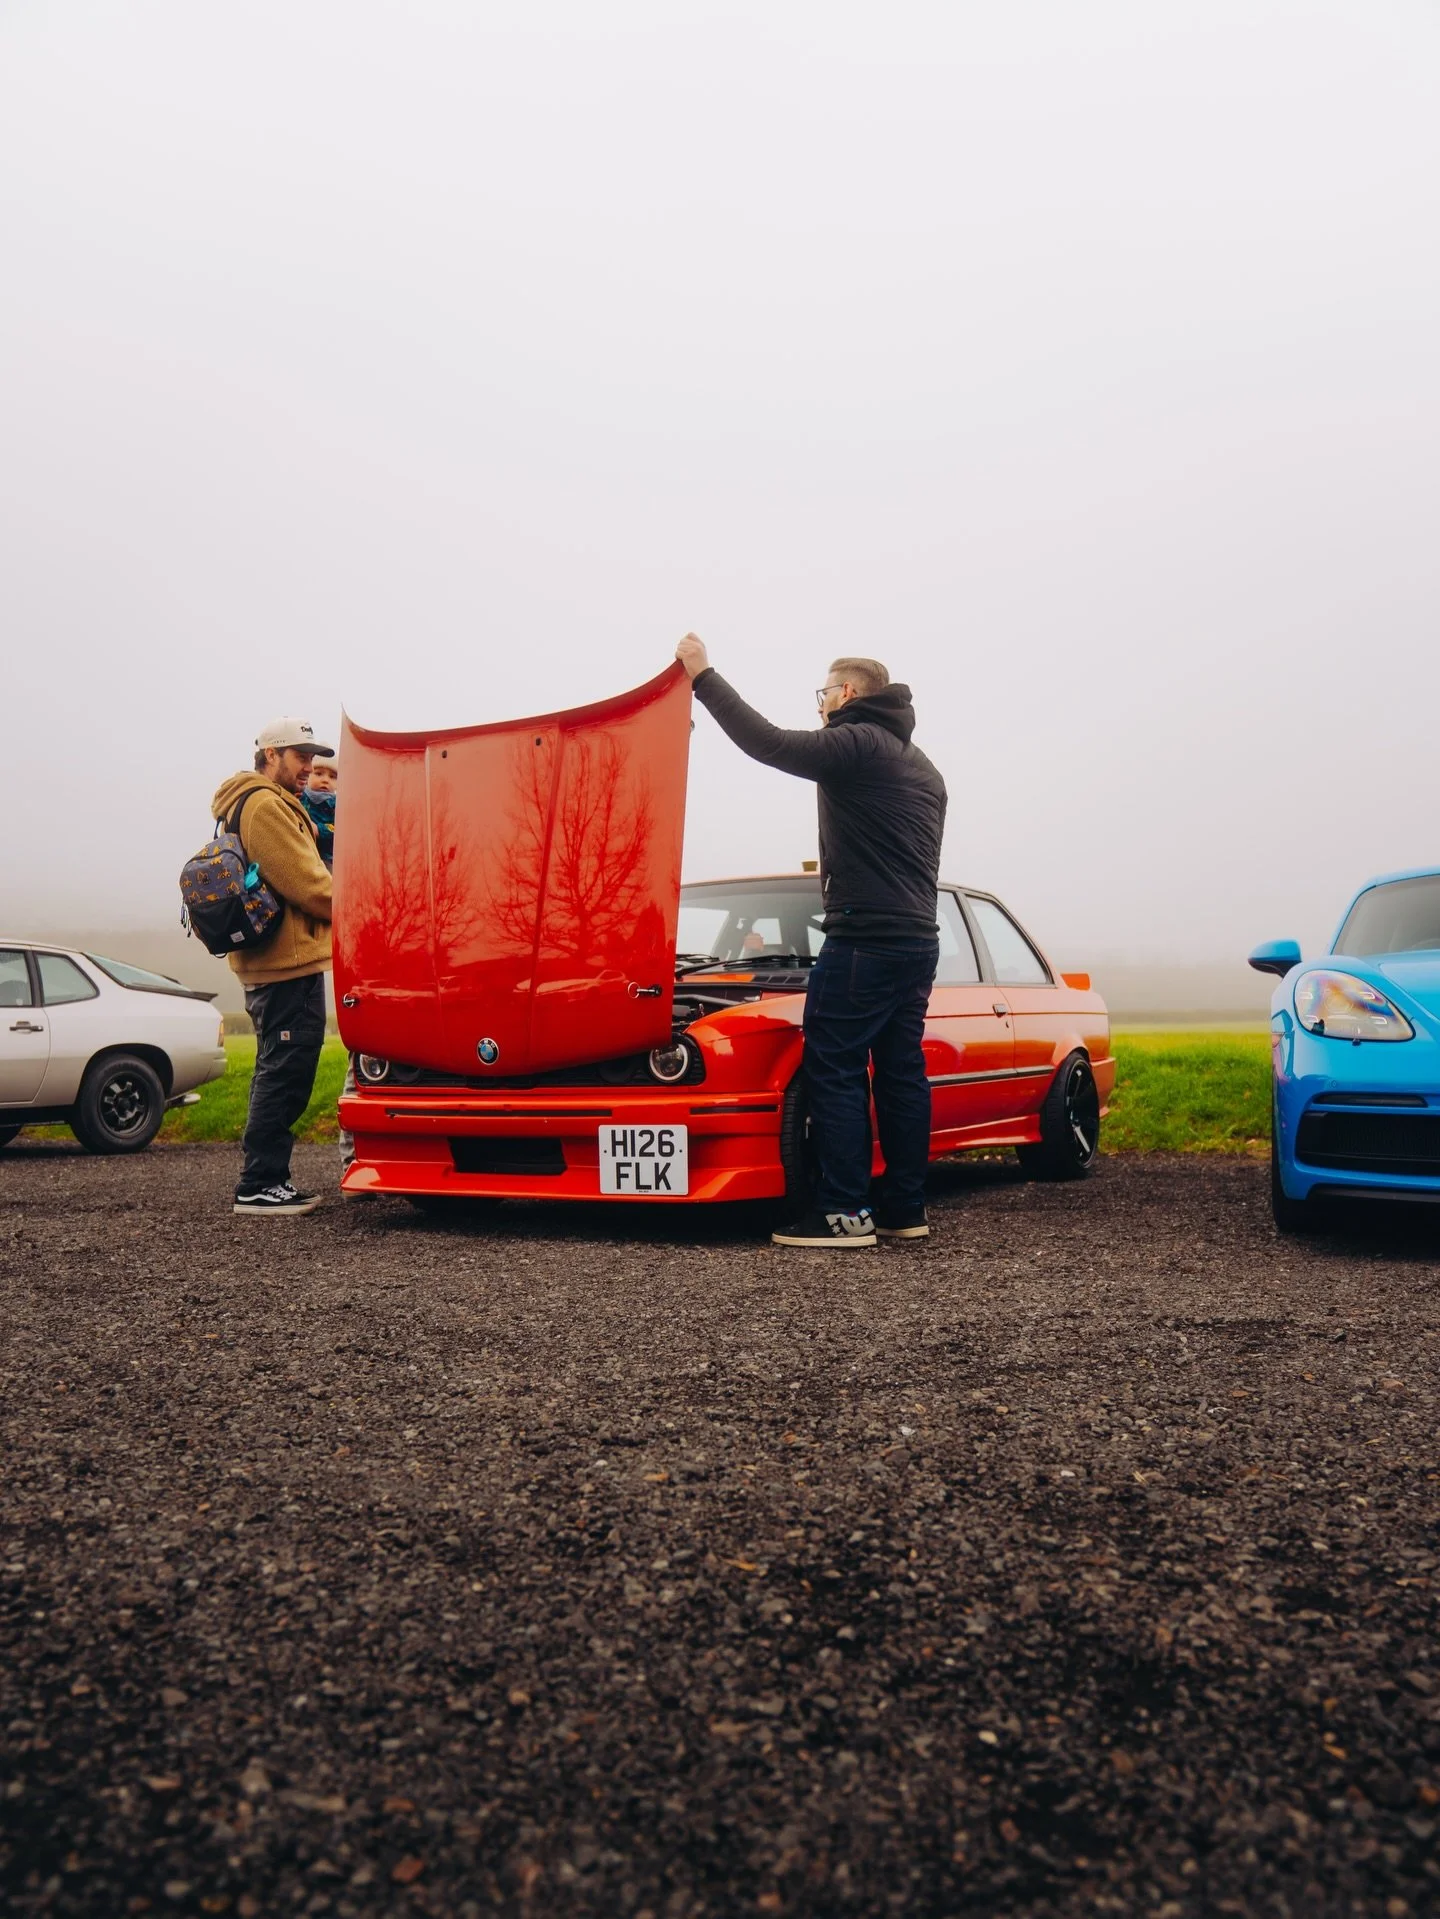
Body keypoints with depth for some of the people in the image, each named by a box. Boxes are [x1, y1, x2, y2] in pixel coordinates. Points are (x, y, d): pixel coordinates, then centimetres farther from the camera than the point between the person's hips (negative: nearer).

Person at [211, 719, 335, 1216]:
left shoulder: (274, 805, 22)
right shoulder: (266, 805, -11)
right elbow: (307, 885, -17)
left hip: (271, 964, 11)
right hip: (290, 962, -11)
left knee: (277, 1074, 15)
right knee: (285, 1075, -8)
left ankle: (266, 1183, 21)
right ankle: (259, 1187, -5)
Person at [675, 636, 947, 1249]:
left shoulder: (856, 744, -7)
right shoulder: (922, 768, 23)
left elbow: (768, 743, -15)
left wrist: (704, 677, -8)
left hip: (864, 940, -9)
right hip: (918, 939, 9)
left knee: (835, 1072, -6)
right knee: (901, 1072, 9)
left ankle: (845, 1212, -6)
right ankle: (905, 1209, 12)